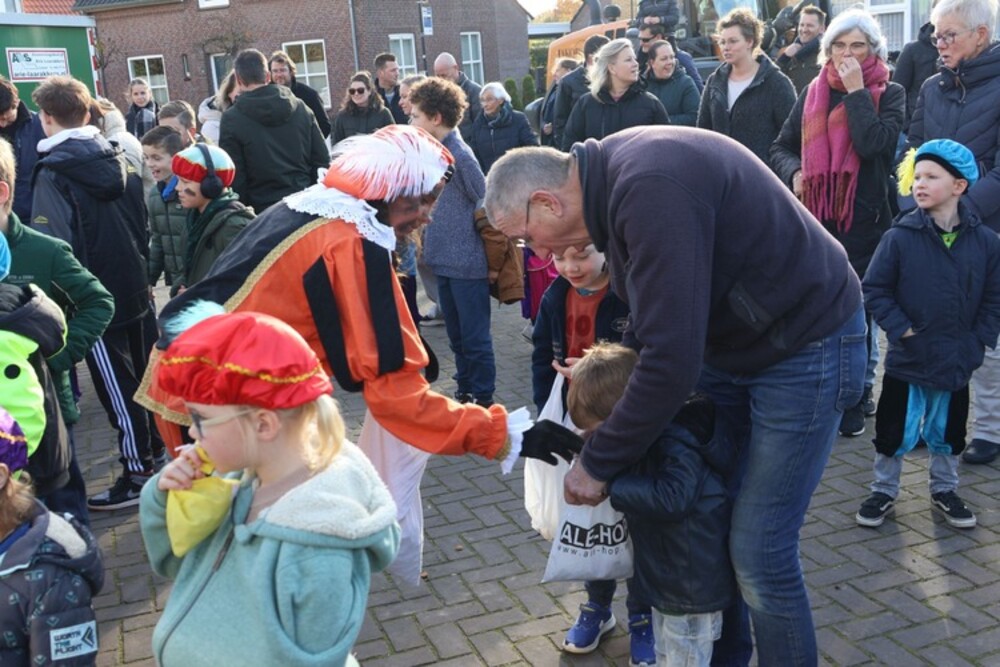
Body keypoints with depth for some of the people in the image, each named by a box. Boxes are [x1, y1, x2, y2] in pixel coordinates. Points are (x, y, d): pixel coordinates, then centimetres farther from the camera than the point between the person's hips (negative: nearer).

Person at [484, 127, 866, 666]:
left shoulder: (652, 193, -31)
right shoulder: (614, 171, -1)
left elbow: (672, 359, -32)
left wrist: (597, 463, -21)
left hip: (806, 346, -9)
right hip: (727, 339, 9)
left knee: (758, 551, -4)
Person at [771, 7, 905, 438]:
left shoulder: (890, 95, 1)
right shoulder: (812, 93, 9)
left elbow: (872, 144, -17)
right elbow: (781, 146, 15)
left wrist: (856, 91, -12)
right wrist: (794, 171, -5)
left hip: (864, 223, -3)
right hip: (814, 221, 3)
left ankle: (853, 402, 15)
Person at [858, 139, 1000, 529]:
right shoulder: (900, 237, -12)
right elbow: (875, 289, -8)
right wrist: (902, 330, -14)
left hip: (957, 364, 2)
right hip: (906, 361, -2)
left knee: (948, 433, 18)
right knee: (894, 431, 9)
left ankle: (944, 490, 38)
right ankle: (884, 491, 28)